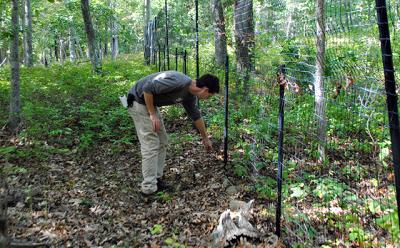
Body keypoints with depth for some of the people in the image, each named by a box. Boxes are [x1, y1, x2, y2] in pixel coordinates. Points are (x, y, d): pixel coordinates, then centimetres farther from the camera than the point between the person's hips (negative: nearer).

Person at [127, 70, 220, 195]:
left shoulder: (190, 95, 1)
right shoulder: (178, 81, -29)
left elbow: (196, 115, 16)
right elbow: (147, 88, -29)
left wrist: (205, 138, 26)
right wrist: (152, 114, -20)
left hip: (150, 103, 10)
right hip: (139, 101, -10)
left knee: (162, 142, 11)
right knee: (151, 145, -9)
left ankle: (156, 179, 19)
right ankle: (149, 188, -1)